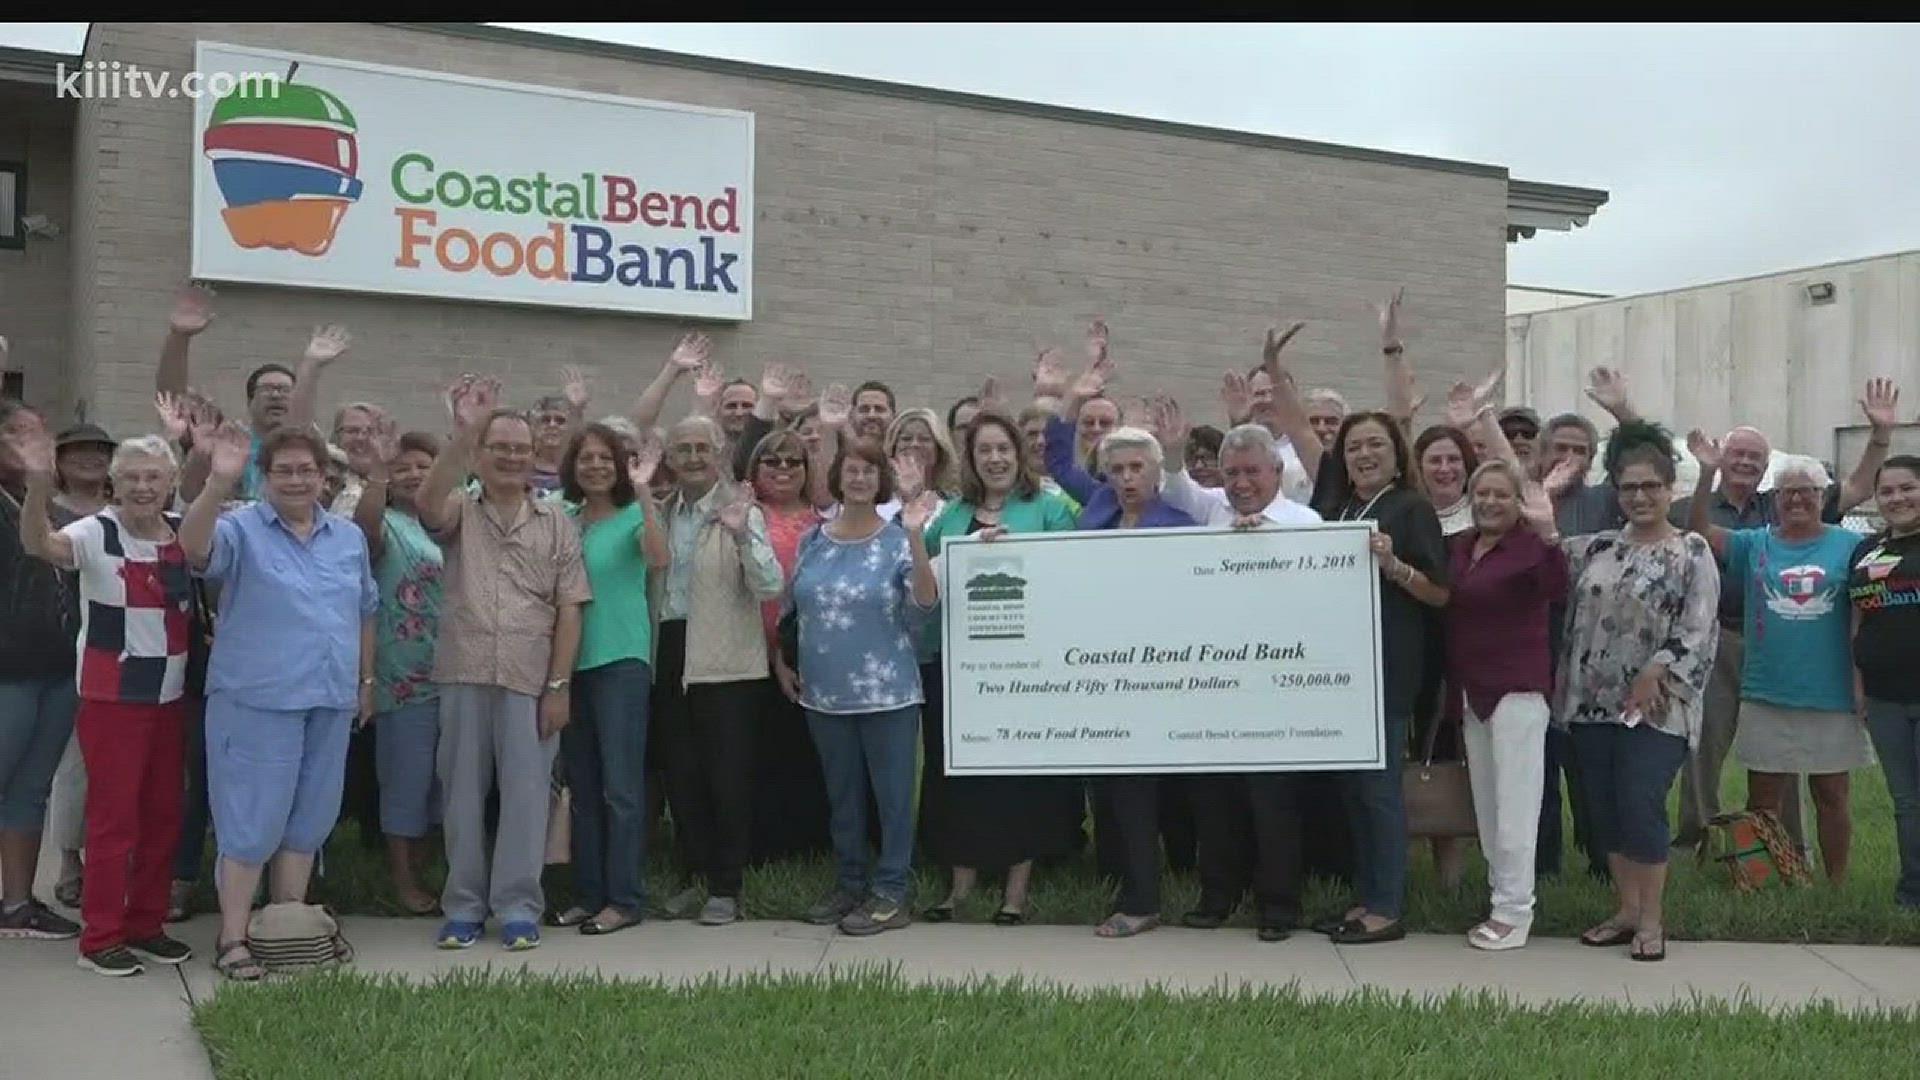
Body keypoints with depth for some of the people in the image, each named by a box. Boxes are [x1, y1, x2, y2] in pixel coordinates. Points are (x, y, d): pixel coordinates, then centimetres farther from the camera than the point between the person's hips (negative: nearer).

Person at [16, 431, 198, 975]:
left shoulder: (183, 533, 5)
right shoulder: (96, 532, -11)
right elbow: (39, 543, -29)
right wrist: (39, 484, -47)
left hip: (170, 698, 5)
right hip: (111, 700, -5)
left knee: (163, 815, 12)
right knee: (114, 817, -1)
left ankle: (146, 924, 25)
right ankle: (100, 937, 10)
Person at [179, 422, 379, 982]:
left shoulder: (349, 537, 11)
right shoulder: (241, 529, -5)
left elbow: (365, 612, 18)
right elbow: (194, 547, -27)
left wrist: (367, 680, 17)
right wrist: (219, 483, -40)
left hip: (330, 700, 5)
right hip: (257, 700, -5)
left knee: (309, 817, 14)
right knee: (252, 820, -1)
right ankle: (232, 937, 9)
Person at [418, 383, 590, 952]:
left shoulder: (556, 521, 7)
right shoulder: (460, 511, 6)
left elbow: (569, 609, 3)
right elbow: (428, 504, -20)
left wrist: (559, 685, -4)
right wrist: (463, 432, -28)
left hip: (530, 680, 0)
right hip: (464, 675, 1)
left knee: (525, 793, 3)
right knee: (462, 790, 8)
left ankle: (518, 906, 13)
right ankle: (463, 905, 20)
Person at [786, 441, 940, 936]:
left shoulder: (898, 541, -5)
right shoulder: (812, 542, 7)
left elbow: (923, 604, -19)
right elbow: (791, 609, 16)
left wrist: (916, 537, -26)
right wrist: (785, 660, 11)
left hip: (887, 691, -4)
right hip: (825, 691, 5)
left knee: (892, 794, 2)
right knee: (842, 795, 15)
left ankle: (890, 892, 11)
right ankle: (848, 883, 27)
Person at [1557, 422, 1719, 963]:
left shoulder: (1692, 551, -3)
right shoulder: (1595, 548, 11)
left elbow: (1698, 630, -9)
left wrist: (1655, 677, -15)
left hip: (1655, 708, -5)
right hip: (1593, 704, 5)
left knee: (1640, 810, -8)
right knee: (1604, 812, 9)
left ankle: (1651, 918, 8)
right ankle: (1626, 908, 22)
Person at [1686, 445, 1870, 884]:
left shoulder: (1849, 546, 0)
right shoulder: (1755, 545, 3)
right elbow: (1698, 533, -11)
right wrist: (1707, 474, -21)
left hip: (1833, 700, -1)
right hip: (1766, 699, 1)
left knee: (1832, 798, 12)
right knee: (1762, 801, 10)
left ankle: (1837, 885, 25)